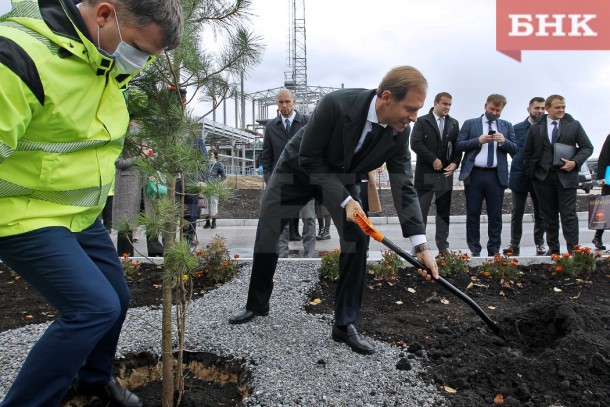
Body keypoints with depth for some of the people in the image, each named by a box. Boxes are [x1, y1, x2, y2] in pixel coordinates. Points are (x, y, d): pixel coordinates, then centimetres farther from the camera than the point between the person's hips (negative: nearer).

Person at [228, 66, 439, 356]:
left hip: (343, 178, 3)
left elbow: (404, 187, -19)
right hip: (298, 168, -2)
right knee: (267, 234, 3)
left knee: (357, 238, -14)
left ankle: (345, 324, 0)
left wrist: (422, 245, -25)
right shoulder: (336, 104, -36)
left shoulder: (399, 133, -22)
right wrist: (344, 200, -31)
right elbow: (309, 159, -27)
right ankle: (257, 304, 26)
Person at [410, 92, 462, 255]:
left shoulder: (454, 124, 11)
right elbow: (415, 144, -12)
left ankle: (443, 244, 16)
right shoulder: (422, 121, -1)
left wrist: (455, 163, -7)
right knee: (420, 210, 0)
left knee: (444, 211, 8)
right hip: (425, 173, -4)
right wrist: (433, 160, -14)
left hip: (445, 173, 4)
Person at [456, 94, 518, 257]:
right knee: (473, 214, 3)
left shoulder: (507, 126, 14)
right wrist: (478, 140, -13)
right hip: (474, 174, -1)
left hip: (496, 175, 2)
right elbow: (458, 145, -1)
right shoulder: (470, 123, 8)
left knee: (495, 215, 4)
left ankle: (494, 250, 13)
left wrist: (503, 141, -11)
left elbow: (514, 149, 8)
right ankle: (474, 250, 12)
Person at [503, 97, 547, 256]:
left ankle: (540, 243, 20)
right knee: (517, 212, 4)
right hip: (520, 176, 0)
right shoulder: (517, 128, 5)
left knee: (540, 213, 8)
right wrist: (521, 163, -6)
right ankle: (514, 243, 11)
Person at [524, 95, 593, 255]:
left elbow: (587, 147, 7)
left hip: (566, 176, -1)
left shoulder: (574, 125, 6)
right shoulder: (535, 128, 7)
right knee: (549, 215, 8)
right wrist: (531, 174, 3)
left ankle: (573, 251, 2)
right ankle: (553, 248, 18)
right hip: (543, 177, 1)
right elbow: (527, 152, 10)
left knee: (569, 214, -3)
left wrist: (575, 162, -10)